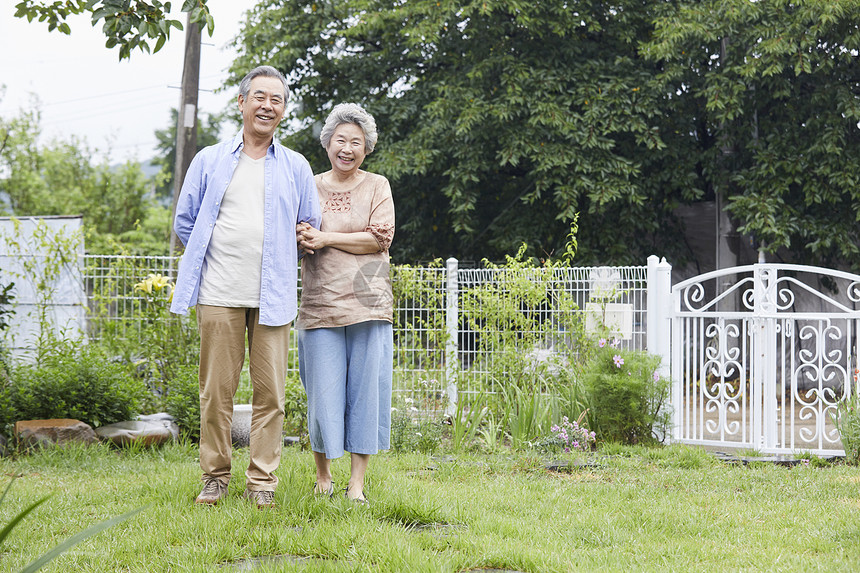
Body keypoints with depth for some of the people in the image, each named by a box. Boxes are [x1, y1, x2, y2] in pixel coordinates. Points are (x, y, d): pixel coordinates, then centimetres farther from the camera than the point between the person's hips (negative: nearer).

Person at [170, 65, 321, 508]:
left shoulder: (295, 167, 13)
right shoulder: (210, 161, 12)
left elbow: (310, 229, 19)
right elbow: (184, 222, 16)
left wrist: (276, 261, 13)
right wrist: (216, 256, 11)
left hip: (273, 296, 0)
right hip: (219, 293, 0)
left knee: (270, 391, -2)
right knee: (216, 388, 0)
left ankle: (262, 480, 5)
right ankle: (215, 475, 11)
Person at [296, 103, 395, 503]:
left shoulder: (377, 186, 9)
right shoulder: (310, 187, 11)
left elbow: (382, 240, -3)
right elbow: (297, 237, 3)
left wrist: (326, 238, -10)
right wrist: (364, 236, -11)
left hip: (368, 303, 0)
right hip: (320, 303, 0)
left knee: (366, 391, -2)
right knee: (323, 392, -1)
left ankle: (357, 482, 5)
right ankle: (323, 474, 16)